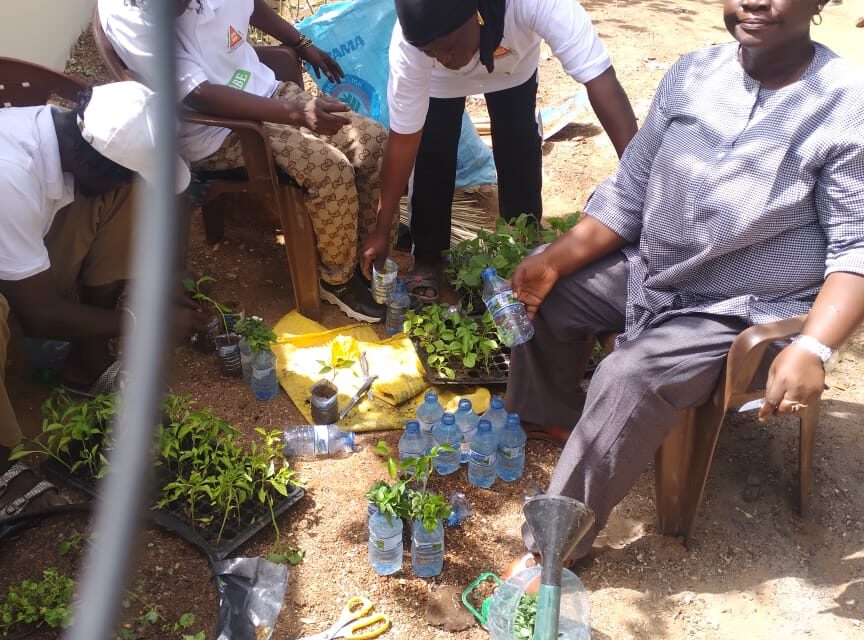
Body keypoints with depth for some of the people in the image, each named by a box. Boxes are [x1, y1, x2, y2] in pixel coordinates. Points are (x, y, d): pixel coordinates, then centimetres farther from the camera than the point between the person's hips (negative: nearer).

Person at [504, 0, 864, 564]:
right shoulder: (692, 75, -1)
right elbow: (628, 193, 2)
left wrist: (813, 349, -31)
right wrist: (554, 260, -11)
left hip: (745, 311, -6)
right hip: (651, 271, 7)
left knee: (630, 380, -27)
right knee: (544, 289, 0)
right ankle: (547, 419, 24)